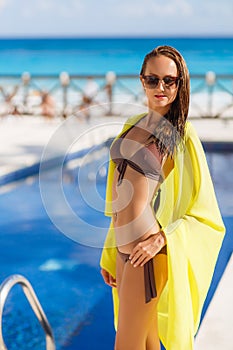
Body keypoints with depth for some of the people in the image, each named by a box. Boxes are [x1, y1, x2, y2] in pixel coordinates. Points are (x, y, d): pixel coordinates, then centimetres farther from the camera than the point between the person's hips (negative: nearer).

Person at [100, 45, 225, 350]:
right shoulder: (133, 125, 9)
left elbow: (206, 217, -7)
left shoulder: (183, 135, -9)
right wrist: (110, 254, 16)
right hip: (123, 249, 6)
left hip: (147, 251, -6)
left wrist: (162, 239, -19)